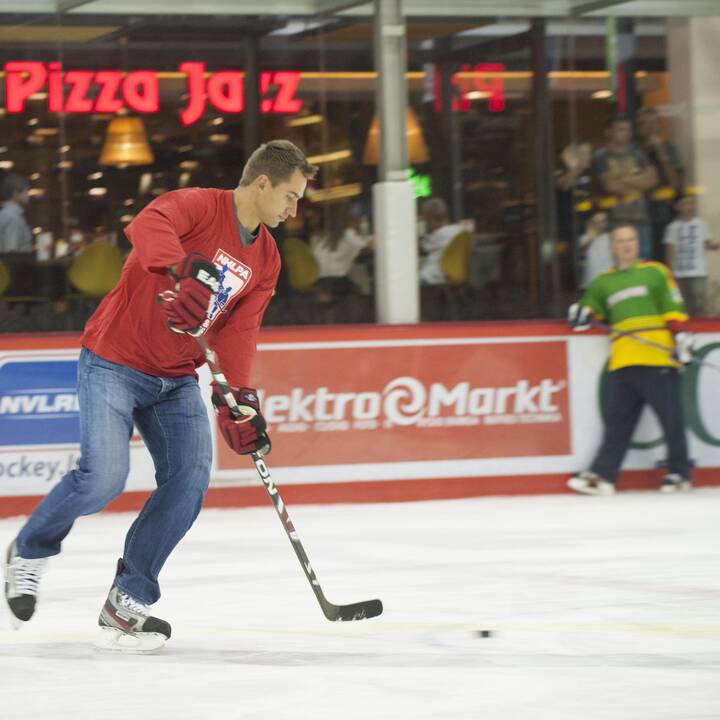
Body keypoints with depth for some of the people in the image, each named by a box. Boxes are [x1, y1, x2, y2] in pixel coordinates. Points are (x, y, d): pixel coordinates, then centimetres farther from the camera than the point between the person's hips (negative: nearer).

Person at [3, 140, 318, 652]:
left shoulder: (266, 260, 8)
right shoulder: (198, 206, -14)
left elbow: (238, 332, 1)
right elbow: (149, 226, -36)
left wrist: (241, 400, -14)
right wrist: (185, 269, -55)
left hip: (176, 379, 7)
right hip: (114, 362, -7)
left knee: (190, 478, -9)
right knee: (104, 478, -20)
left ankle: (129, 601, 1)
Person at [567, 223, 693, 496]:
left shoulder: (655, 273, 8)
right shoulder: (604, 282, 20)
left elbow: (674, 308, 2)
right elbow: (593, 308, 30)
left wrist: (681, 335, -10)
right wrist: (583, 314, 7)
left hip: (657, 359, -4)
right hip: (623, 362, 4)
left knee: (671, 418, -2)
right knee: (617, 421, 2)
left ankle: (679, 474, 7)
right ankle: (602, 475, 0)